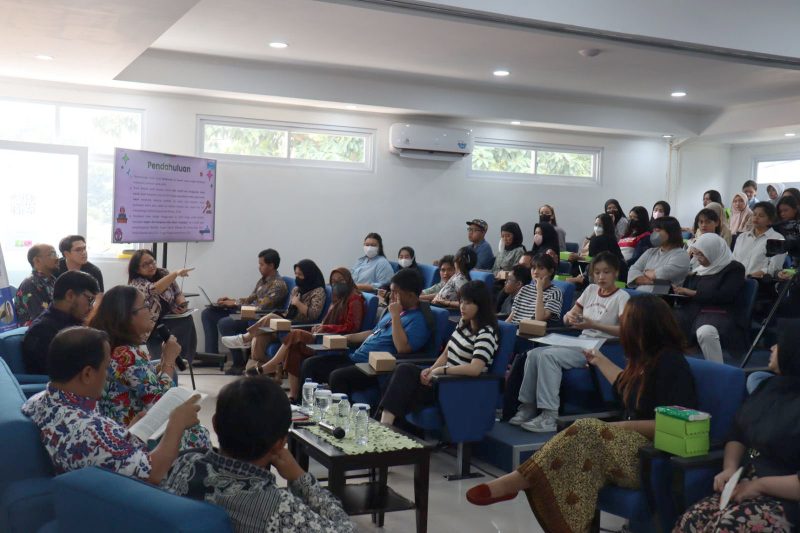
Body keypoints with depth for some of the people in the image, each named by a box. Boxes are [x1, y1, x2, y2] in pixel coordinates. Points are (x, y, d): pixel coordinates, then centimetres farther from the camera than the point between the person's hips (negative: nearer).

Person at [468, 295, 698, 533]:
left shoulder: (671, 363, -13)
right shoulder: (650, 357, 14)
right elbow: (626, 386, 36)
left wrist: (622, 427, -21)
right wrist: (600, 360, 48)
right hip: (635, 444, 9)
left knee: (586, 432, -29)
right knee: (581, 443, -21)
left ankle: (513, 482, -28)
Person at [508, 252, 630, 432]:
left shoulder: (621, 297, -3)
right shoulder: (591, 290, 15)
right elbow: (568, 316, 18)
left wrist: (593, 325, -22)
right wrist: (570, 318, -7)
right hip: (580, 344, 7)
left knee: (548, 355, -28)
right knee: (534, 354, -16)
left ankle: (549, 416, -30)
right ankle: (527, 407, -9)